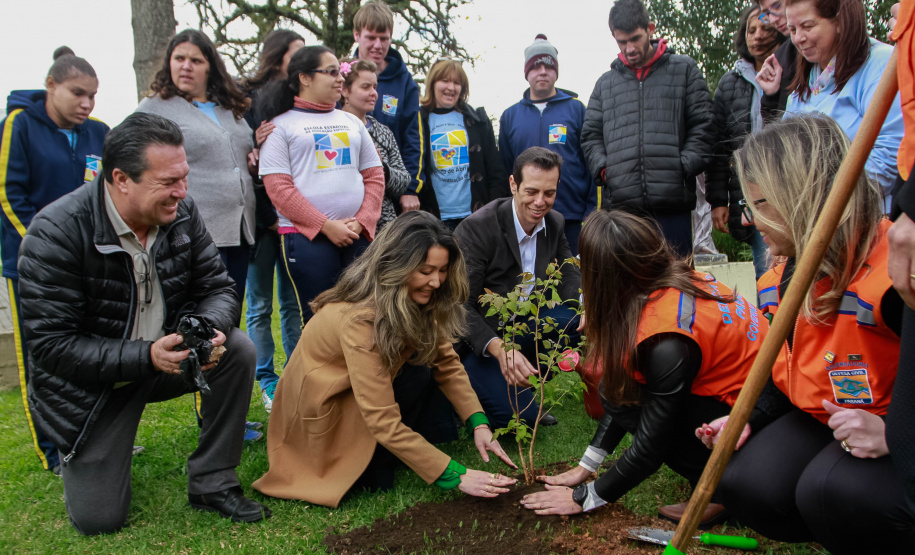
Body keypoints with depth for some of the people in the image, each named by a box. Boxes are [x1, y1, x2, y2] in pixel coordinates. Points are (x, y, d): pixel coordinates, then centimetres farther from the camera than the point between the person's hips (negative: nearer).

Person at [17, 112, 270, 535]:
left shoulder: (181, 213, -10)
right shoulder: (55, 233, -25)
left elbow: (218, 288, -6)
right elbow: (51, 345, -24)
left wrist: (211, 327, -30)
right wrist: (146, 357, -36)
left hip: (167, 354, 4)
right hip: (89, 382, -4)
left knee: (239, 350, -24)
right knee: (97, 521, -4)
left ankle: (212, 483, -7)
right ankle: (82, 456, 32)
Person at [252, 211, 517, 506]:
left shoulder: (414, 303, -11)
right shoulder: (360, 319, -34)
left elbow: (447, 363, -6)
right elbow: (383, 422, -35)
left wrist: (478, 424, -20)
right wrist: (455, 476, -33)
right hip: (321, 412, -7)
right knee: (417, 374, -25)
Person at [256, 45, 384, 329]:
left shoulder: (352, 122, 18)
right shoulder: (281, 125, 5)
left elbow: (374, 176, 14)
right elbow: (278, 188, -5)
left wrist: (361, 222, -3)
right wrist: (326, 226, -12)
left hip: (358, 235, 4)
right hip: (306, 236, -4)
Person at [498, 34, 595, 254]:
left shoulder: (576, 109, 6)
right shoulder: (510, 116, 12)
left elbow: (592, 162, 2)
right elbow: (504, 169, 13)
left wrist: (591, 213, -5)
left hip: (573, 218, -1)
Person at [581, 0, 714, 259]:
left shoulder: (684, 69, 13)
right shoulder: (605, 83, 19)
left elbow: (702, 125, 8)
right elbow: (590, 135, 17)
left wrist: (685, 165, -6)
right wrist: (603, 168, 0)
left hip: (672, 201, -1)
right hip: (620, 201, 2)